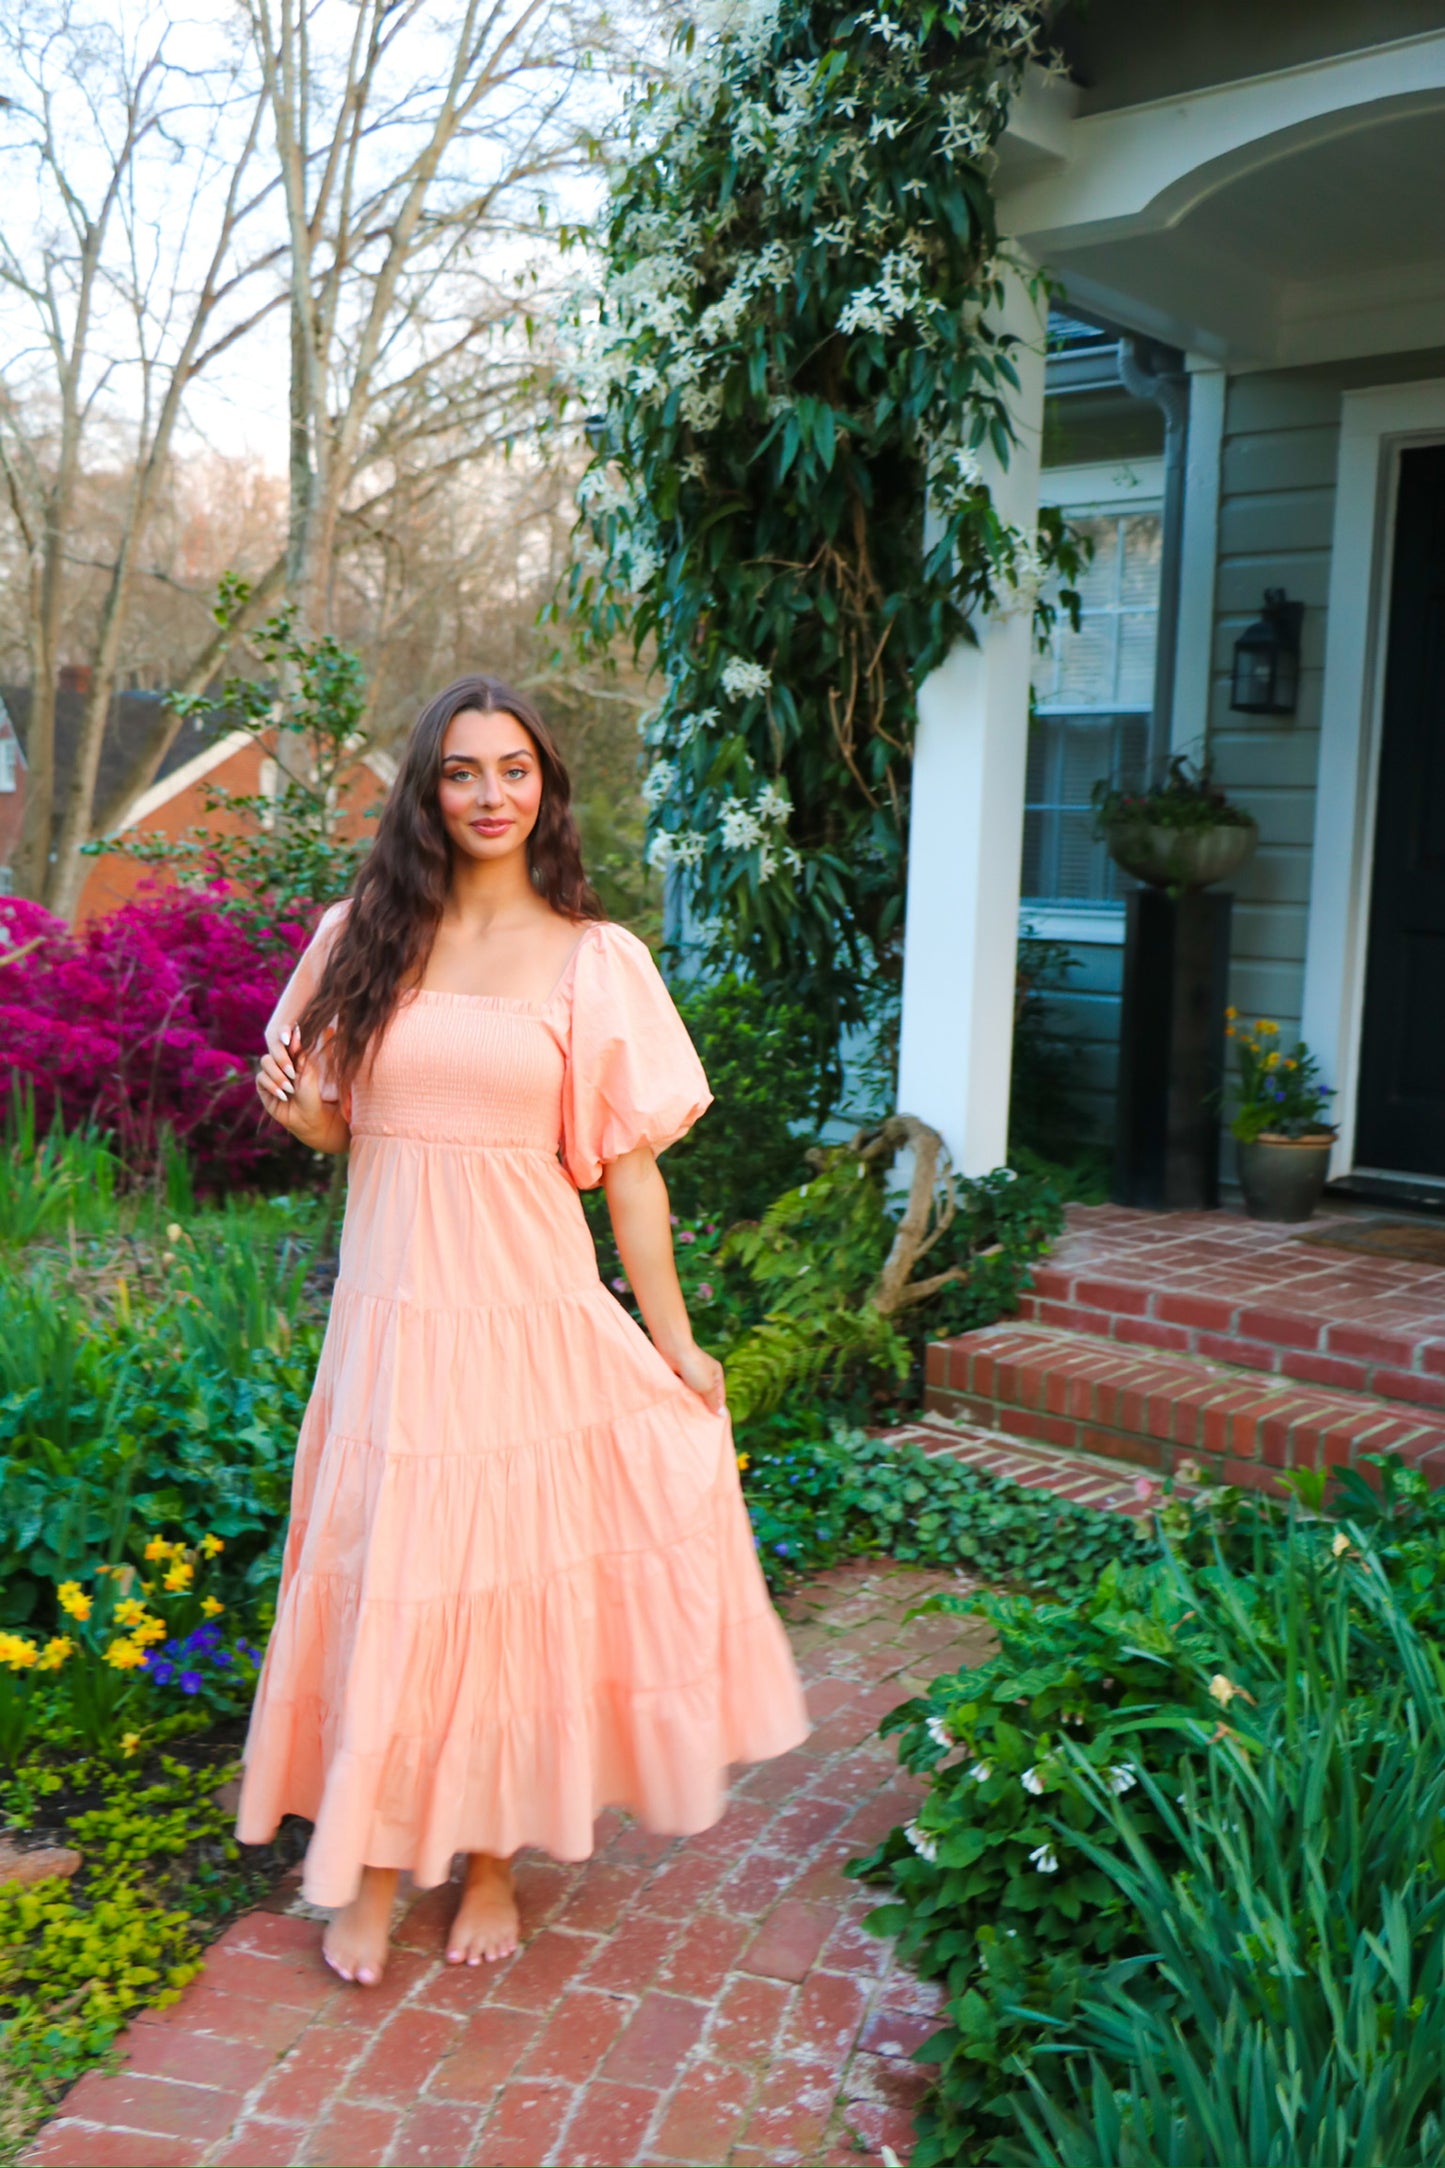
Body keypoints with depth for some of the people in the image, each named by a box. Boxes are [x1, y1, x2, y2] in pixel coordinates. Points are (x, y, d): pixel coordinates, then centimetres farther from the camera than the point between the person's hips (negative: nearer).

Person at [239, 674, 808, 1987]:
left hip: (529, 1308, -1)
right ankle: (372, 1867, 24)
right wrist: (292, 1106, -10)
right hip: (391, 1306, 2)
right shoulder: (366, 939, 5)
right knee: (386, 1582, 6)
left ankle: (493, 1859, 26)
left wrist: (672, 1341, 0)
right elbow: (334, 1123, 14)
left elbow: (627, 1165, 0)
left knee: (511, 1579, 7)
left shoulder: (594, 961, 0)